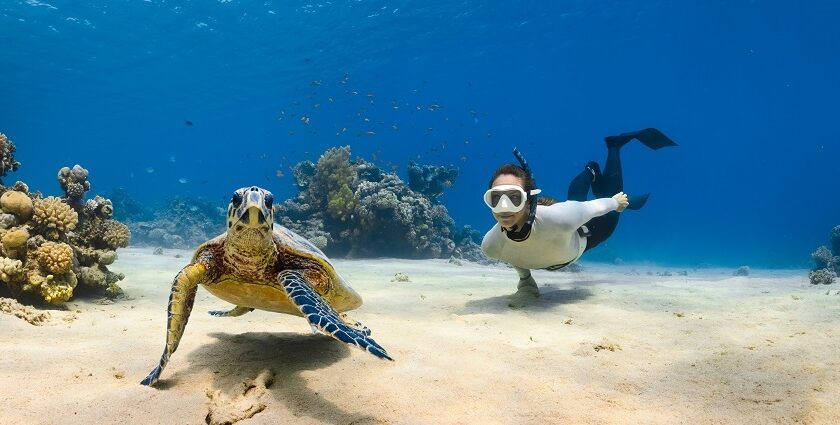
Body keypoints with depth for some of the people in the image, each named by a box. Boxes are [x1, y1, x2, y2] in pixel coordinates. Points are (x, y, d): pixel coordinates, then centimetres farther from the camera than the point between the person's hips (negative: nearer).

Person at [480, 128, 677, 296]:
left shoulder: (557, 219, -52)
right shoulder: (490, 246, -38)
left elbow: (593, 208, -28)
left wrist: (616, 202, -10)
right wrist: (524, 278, -3)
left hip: (580, 236, -3)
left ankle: (614, 145, 44)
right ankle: (591, 172, 60)